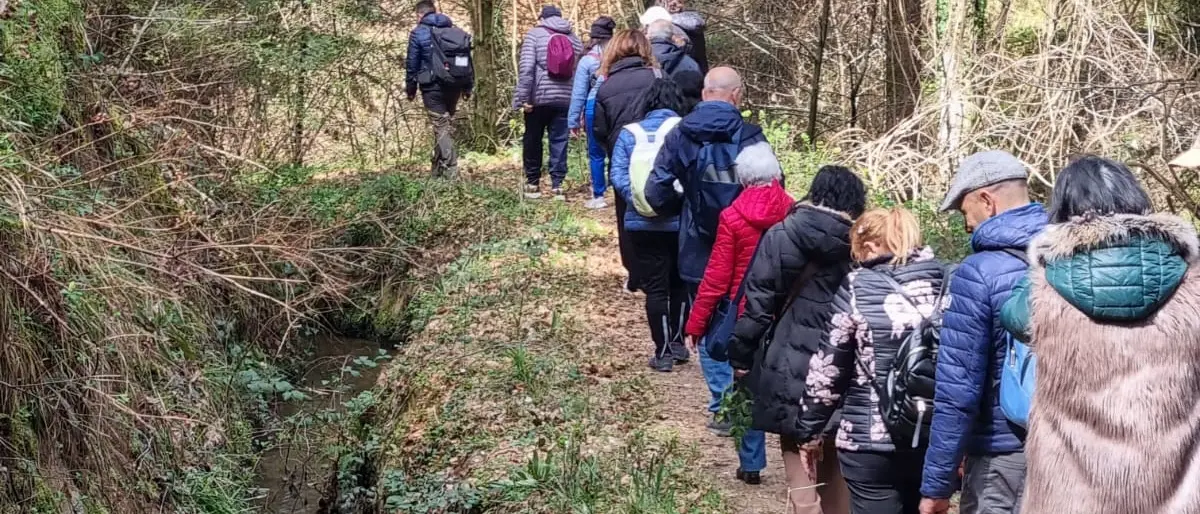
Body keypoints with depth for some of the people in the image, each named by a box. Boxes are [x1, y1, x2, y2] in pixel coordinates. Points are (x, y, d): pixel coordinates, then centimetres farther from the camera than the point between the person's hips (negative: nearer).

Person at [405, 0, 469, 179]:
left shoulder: (418, 33, -4)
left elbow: (412, 64, -3)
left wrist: (410, 88, 8)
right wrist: (468, 87, 17)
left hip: (432, 86, -5)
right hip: (454, 86, 5)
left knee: (441, 127, -4)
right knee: (448, 126, 15)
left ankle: (451, 172, -13)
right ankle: (439, 170, 25)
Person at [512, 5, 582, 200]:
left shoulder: (535, 34, 0)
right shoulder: (573, 38, 13)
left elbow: (526, 68, -11)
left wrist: (523, 97, -9)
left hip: (540, 97, -3)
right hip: (566, 98, 3)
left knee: (533, 140, 11)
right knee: (559, 141, 6)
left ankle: (533, 183, 17)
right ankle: (557, 185, 1)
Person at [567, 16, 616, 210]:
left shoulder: (587, 61, -4)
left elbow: (579, 93, 0)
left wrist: (573, 120, 6)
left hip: (594, 107, -2)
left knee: (596, 154, 7)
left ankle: (598, 197, 9)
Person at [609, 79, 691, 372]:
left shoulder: (629, 133, 3)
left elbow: (617, 175, -7)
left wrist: (637, 198, -11)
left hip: (643, 224, 0)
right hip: (682, 222, 0)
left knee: (655, 288, 6)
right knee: (680, 283, 19)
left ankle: (663, 351, 6)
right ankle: (677, 343, 22)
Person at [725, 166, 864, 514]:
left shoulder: (783, 236, -3)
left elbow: (758, 303, -5)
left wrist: (741, 356, 4)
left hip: (794, 375, -3)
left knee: (803, 485, 2)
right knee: (836, 474, 19)